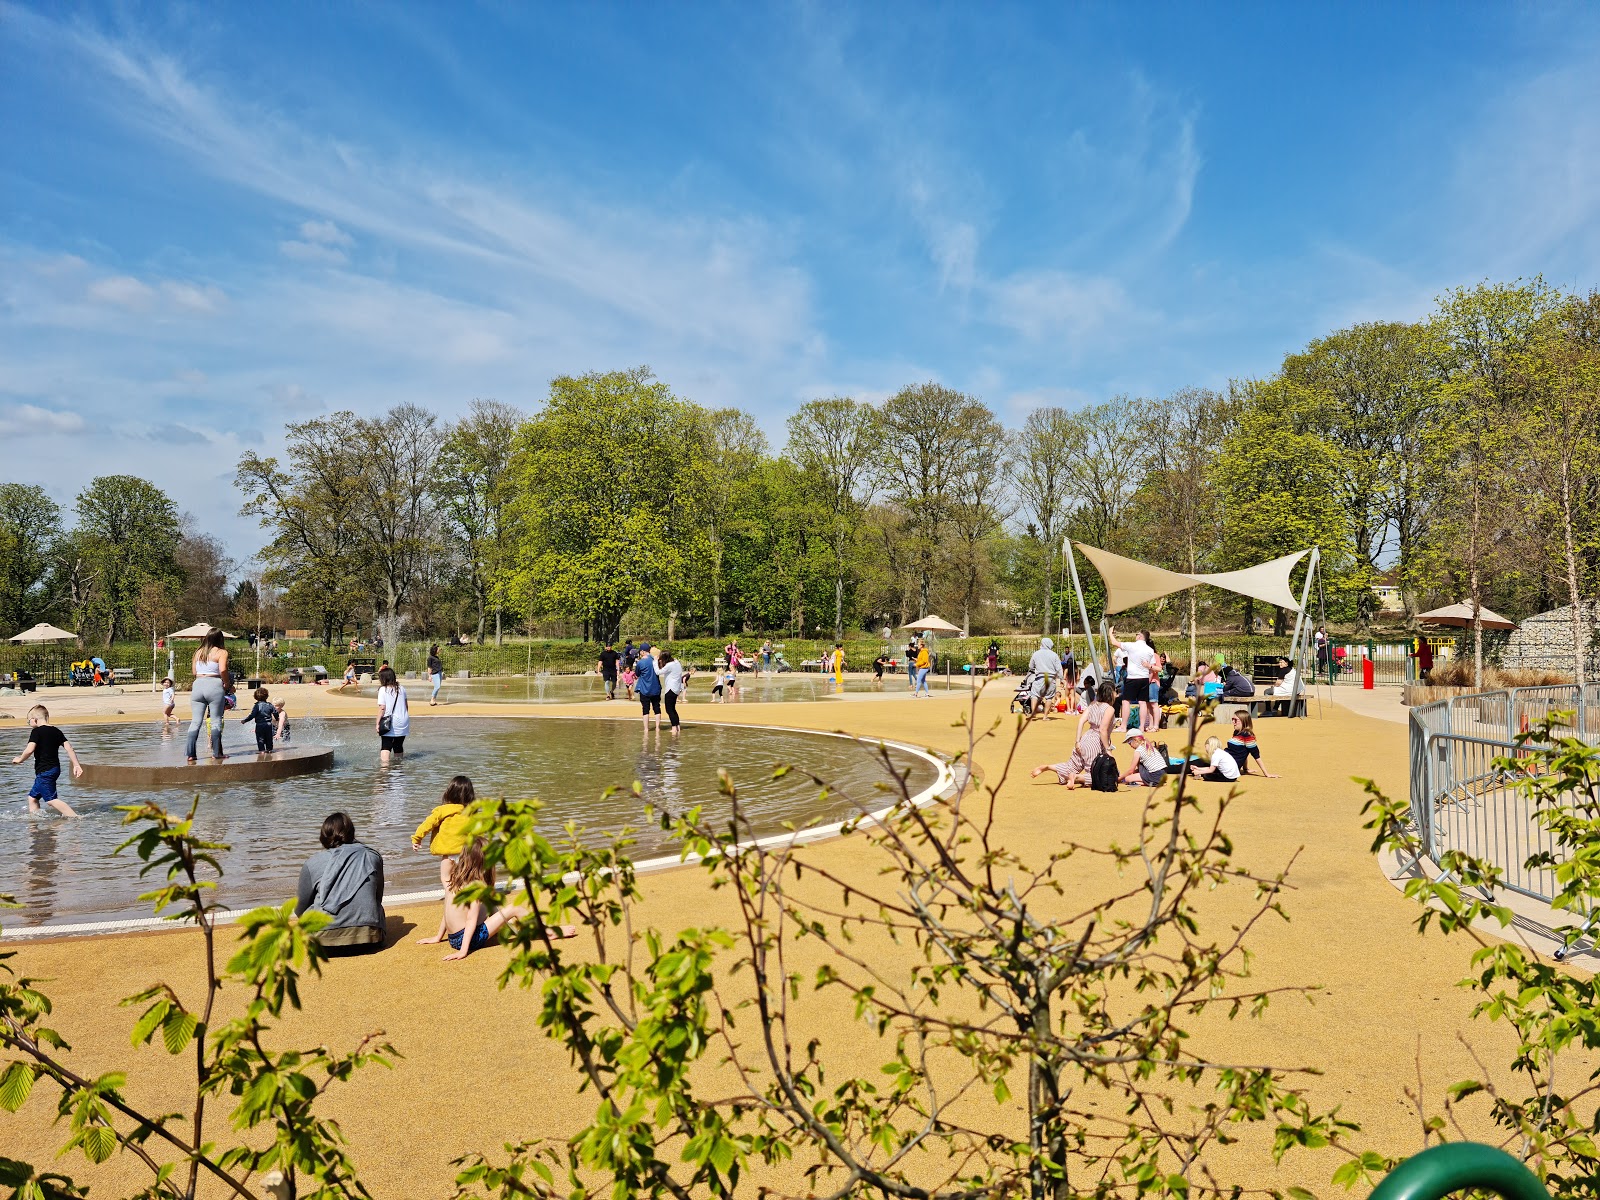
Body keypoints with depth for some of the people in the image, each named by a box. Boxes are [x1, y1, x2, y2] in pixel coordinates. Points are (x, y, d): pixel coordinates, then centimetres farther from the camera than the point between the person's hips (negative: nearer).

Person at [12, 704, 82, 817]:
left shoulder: (36, 731, -9)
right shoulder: (56, 731, 11)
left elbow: (30, 750, -21)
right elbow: (68, 748, 5)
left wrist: (20, 759, -2)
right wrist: (77, 765, 5)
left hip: (44, 771, -9)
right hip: (55, 769, 9)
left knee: (51, 800, -12)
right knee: (32, 797, 21)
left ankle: (76, 818, -22)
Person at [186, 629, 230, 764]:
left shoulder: (198, 652, 17)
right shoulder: (221, 652, 0)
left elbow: (194, 672, 15)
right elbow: (223, 670, -13)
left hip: (197, 685, 5)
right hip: (214, 685, -5)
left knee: (195, 721, 5)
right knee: (216, 721, 2)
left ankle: (190, 753, 1)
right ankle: (216, 753, 2)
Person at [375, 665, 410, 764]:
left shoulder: (383, 690, -9)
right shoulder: (401, 688, 7)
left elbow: (382, 708, -14)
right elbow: (406, 705, 15)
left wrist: (377, 722, -8)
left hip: (389, 724, -5)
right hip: (403, 722, 5)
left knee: (385, 746, -4)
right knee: (399, 746, 18)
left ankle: (385, 763, -19)